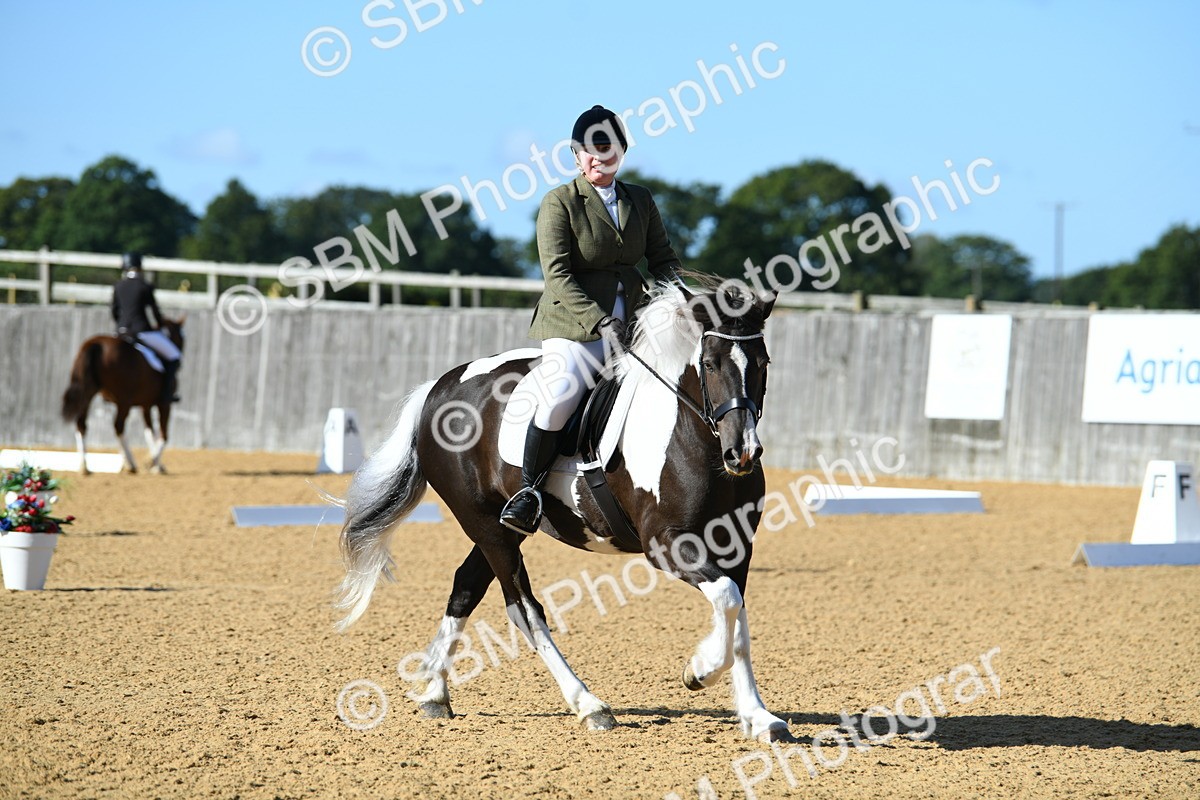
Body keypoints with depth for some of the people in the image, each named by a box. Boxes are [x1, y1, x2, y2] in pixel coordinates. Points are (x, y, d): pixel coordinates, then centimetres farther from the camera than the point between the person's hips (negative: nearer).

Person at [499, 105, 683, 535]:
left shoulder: (640, 200, 12)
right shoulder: (559, 202, -4)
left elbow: (664, 259, 16)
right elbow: (557, 275, -12)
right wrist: (599, 323, -22)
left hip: (632, 319, 5)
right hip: (573, 323, -5)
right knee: (561, 394, -30)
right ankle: (529, 488, -13)